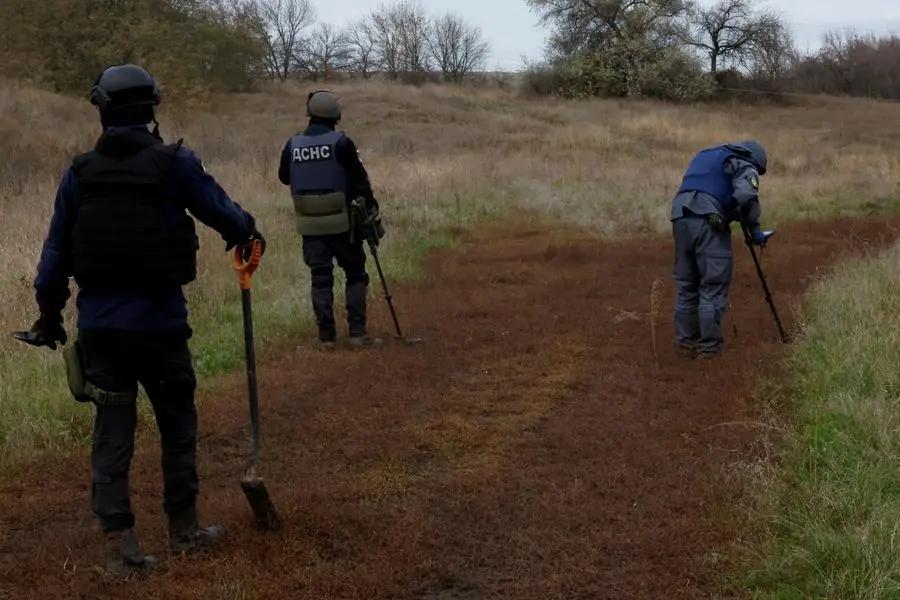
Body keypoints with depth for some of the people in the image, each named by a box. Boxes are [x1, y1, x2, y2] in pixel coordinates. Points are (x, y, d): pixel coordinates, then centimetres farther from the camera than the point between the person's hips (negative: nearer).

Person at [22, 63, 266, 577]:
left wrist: (49, 314, 17)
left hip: (99, 324, 2)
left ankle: (121, 547, 8)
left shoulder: (81, 171, 2)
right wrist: (249, 234, 25)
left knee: (112, 433, 8)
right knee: (178, 425, 15)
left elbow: (56, 250, 7)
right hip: (159, 322, -2)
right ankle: (185, 530, 24)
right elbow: (220, 208, 3)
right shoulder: (175, 163, -8)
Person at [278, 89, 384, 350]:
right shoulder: (341, 142, -11)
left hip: (310, 224, 3)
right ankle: (357, 332, 2)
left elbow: (284, 177, 16)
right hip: (341, 222, -3)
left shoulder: (293, 145, 0)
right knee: (356, 275, 8)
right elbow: (360, 182, -10)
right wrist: (374, 217, -3)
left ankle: (327, 336, 9)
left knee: (320, 279, 9)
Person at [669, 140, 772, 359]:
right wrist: (754, 229, 0)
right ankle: (708, 348, 1)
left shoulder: (705, 155, 32)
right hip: (708, 222, -7)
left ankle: (685, 343, 18)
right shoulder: (744, 166, 10)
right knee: (713, 288, 0)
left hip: (680, 217, 7)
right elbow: (746, 196, -11)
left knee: (687, 286, 14)